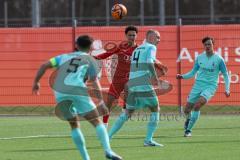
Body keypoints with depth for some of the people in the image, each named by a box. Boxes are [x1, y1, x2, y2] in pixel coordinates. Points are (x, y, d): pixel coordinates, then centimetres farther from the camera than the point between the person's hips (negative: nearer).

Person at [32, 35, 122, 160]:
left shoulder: (64, 57, 27)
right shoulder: (89, 60, 19)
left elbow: (44, 66, 18)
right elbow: (94, 81, 9)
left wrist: (36, 82, 25)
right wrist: (101, 100, 7)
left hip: (60, 93, 3)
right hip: (77, 91, -3)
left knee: (74, 125, 17)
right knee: (96, 121, 2)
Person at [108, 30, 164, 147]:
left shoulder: (137, 49, 23)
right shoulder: (151, 47, -1)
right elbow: (149, 62, -17)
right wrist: (154, 76, -7)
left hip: (132, 84, 7)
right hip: (144, 85, -7)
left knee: (128, 113, 15)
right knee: (155, 110, 6)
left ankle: (108, 136, 8)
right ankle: (148, 140, -1)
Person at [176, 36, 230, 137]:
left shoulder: (218, 59, -4)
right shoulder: (199, 58, 6)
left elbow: (225, 75, 4)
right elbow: (193, 72, 14)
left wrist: (227, 89, -6)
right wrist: (182, 76, -3)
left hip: (210, 86, -4)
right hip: (198, 84, 4)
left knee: (198, 105, -28)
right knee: (187, 110, 1)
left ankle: (188, 130, -18)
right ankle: (189, 119, 40)